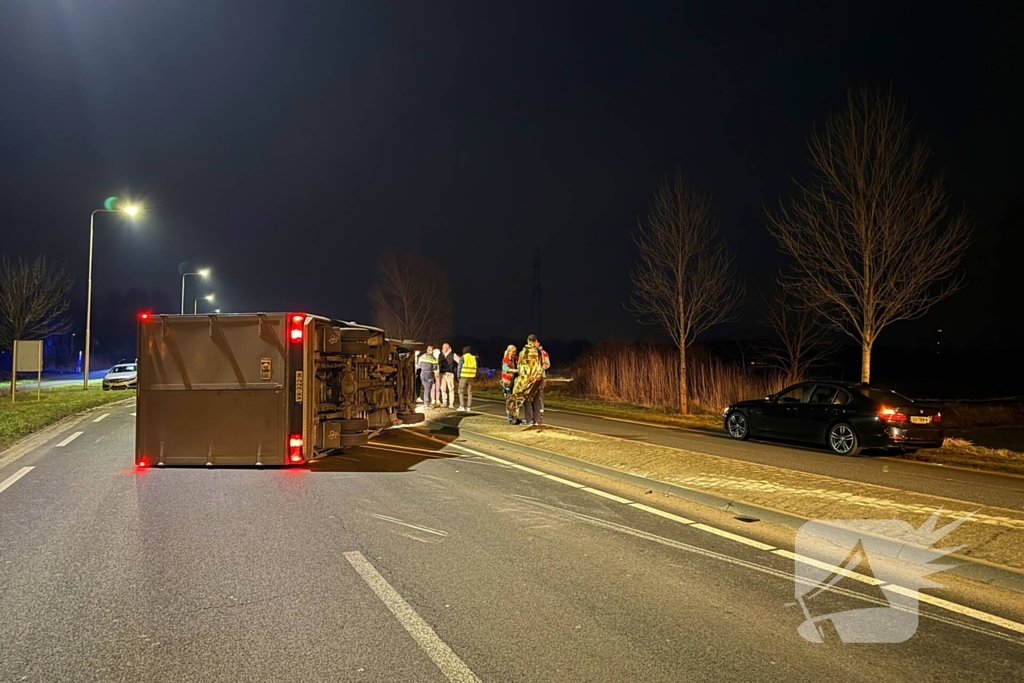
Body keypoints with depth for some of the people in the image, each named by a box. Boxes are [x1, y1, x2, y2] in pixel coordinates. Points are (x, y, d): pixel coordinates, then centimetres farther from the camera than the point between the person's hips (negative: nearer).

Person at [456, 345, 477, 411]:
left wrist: (458, 376, 5)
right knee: (469, 392, 8)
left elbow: (459, 367, -4)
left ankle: (462, 406, -4)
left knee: (461, 392, 4)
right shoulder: (474, 358, 9)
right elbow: (475, 368, 10)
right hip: (471, 377, 4)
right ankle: (468, 407, 6)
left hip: (463, 377, -4)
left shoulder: (462, 358, -4)